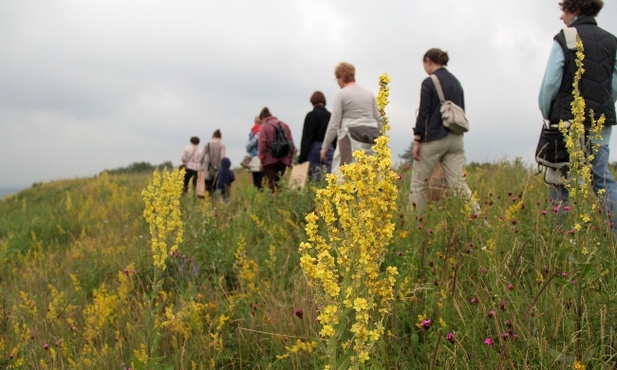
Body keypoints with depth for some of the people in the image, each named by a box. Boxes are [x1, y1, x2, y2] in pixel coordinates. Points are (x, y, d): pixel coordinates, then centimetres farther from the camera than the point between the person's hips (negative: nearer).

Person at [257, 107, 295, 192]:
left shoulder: (264, 127, -3)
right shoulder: (285, 125, 12)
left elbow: (262, 145, -9)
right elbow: (291, 144, 11)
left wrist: (262, 161, -2)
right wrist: (290, 160, 15)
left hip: (270, 160, -5)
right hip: (284, 160, 5)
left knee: (272, 184, -2)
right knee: (279, 182, 12)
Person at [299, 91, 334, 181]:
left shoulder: (311, 115, -4)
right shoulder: (330, 116, 10)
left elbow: (307, 138, -7)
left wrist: (302, 157, -7)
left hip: (314, 150, -5)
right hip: (329, 150, 5)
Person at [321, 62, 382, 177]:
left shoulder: (341, 94, -1)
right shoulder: (369, 94, 15)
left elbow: (334, 124, -5)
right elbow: (378, 120, 14)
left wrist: (325, 147, 0)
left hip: (351, 136, -6)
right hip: (371, 137, 6)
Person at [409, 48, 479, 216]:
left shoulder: (429, 82, -7)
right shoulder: (456, 82, 14)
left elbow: (423, 113, -12)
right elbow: (462, 111, 16)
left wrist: (417, 141, -9)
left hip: (434, 138, -6)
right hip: (456, 138, 6)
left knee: (419, 182, 6)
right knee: (459, 183, 1)